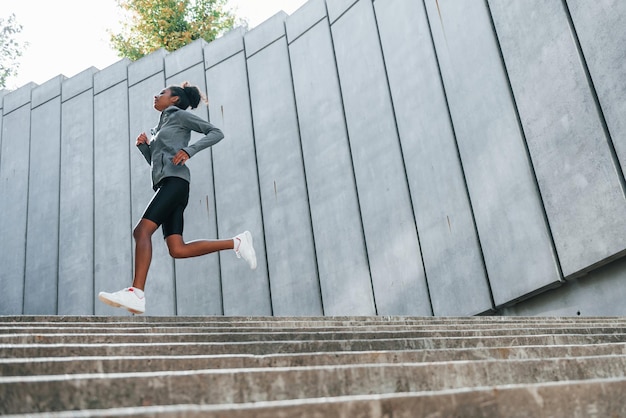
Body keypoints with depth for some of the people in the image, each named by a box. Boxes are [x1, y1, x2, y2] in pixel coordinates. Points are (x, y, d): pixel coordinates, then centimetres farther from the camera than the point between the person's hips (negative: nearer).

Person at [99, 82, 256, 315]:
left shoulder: (180, 115, 9)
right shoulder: (161, 126, 33)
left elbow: (216, 133, -1)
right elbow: (155, 162, 33)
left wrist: (189, 150, -14)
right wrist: (143, 146, 15)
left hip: (175, 180, -9)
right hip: (165, 184, 9)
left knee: (142, 230, -23)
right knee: (178, 250, -7)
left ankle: (136, 294, -33)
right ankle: (236, 243, -2)